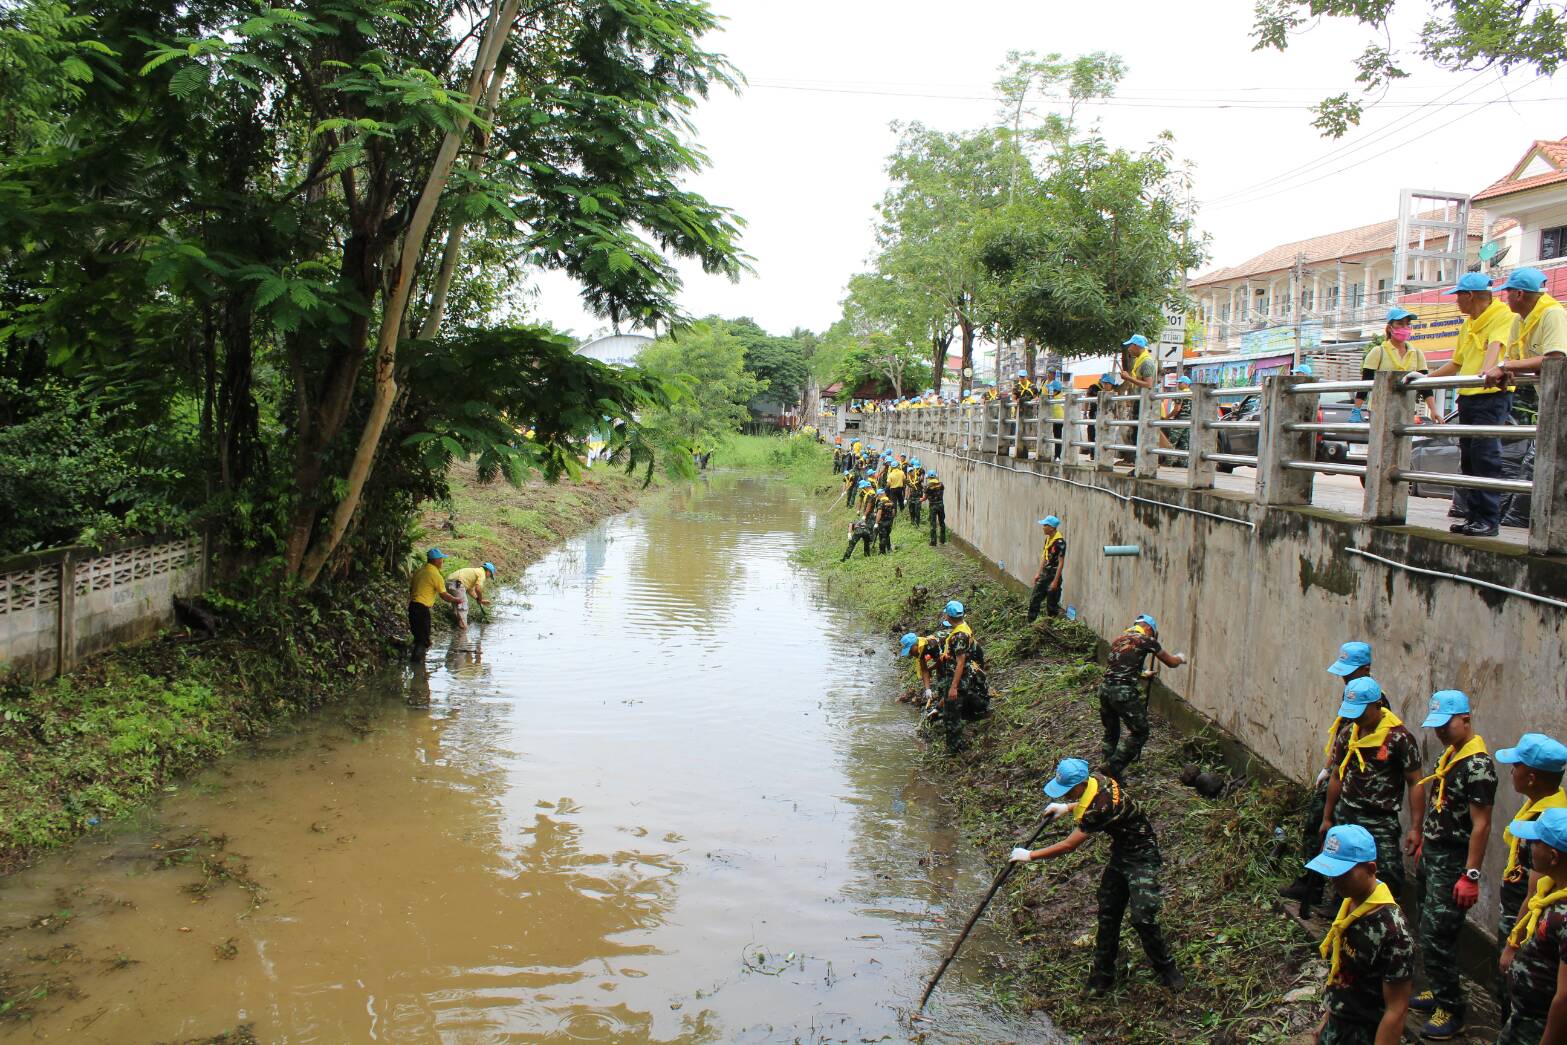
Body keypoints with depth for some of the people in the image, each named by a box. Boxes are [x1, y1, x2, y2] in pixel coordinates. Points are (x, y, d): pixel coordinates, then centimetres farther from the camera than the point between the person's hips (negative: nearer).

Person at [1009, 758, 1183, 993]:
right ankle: (1103, 974, 17)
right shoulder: (1096, 780, -8)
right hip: (1120, 854, 9)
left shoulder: (1099, 808, -34)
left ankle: (1167, 971, 10)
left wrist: (1030, 855, -18)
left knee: (1143, 919, -13)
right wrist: (1068, 808, 11)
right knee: (1107, 916, 7)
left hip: (1141, 859, -9)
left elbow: (1068, 846, -27)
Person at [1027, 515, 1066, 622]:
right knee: (1034, 600, 13)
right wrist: (1038, 573, 15)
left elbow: (1061, 563, -20)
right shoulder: (1048, 538, 6)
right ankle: (1030, 623, 23)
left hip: (1053, 576, -9)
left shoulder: (1059, 542, -20)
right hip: (1044, 574, 9)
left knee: (1052, 605, 3)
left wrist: (1055, 581, -19)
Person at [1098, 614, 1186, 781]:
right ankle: (1114, 767, 3)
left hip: (1105, 687, 6)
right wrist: (1180, 658, 36)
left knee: (1111, 730, 22)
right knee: (1139, 732, 8)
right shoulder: (1147, 640, 2)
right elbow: (1171, 662, 13)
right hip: (1124, 692, -6)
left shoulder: (1119, 638, 18)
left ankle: (1109, 765, 24)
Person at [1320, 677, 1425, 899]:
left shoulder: (1399, 737, -12)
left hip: (1380, 822, -5)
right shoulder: (1347, 733, 5)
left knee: (1389, 880, -10)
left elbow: (1415, 784, -10)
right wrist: (1327, 818, 18)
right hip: (1345, 815, 5)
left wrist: (1416, 829, -13)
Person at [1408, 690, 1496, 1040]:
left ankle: (1451, 1009, 7)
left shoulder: (1478, 766, -20)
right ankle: (1438, 991, 31)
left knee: (1437, 936, -5)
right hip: (1433, 855, 9)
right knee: (1430, 931, 17)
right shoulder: (1449, 754, 9)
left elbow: (1481, 826, -22)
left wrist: (1470, 876, -22)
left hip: (1451, 863, -9)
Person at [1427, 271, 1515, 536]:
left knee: (1485, 457, -12)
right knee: (1469, 459, 7)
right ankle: (1475, 516, 12)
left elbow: (1496, 346, -25)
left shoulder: (1503, 316, -6)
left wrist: (1485, 371, -42)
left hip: (1492, 396, -9)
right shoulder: (1468, 324, 21)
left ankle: (1489, 520, -10)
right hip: (1468, 396, 9)